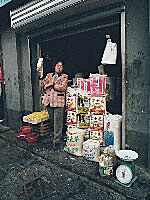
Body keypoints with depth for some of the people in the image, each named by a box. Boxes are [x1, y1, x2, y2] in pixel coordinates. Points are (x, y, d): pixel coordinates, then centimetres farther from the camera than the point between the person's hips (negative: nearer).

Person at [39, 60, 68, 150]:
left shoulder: (64, 76, 5)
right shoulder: (49, 75, 18)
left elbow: (63, 87, -11)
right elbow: (43, 84, 9)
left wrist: (52, 84, -12)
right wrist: (41, 76, -5)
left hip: (59, 102, -4)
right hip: (49, 101, 4)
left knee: (58, 123, -3)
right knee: (51, 121, 14)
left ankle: (57, 141, 7)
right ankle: (53, 134, 36)